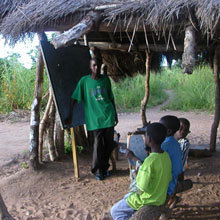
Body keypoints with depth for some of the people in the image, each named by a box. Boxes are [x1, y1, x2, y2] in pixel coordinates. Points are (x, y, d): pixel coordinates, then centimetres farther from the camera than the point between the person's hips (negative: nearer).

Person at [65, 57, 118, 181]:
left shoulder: (106, 79, 7)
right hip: (94, 117, -3)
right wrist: (70, 115, -6)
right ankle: (98, 170, 16)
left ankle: (104, 167, 26)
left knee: (109, 144, 6)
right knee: (98, 144, -2)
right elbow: (74, 98, -1)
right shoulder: (84, 81, -2)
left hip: (108, 115, 3)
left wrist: (115, 114, 16)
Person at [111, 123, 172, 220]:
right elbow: (168, 179, 5)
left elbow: (142, 190, -27)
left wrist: (137, 176, -8)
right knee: (127, 197, 29)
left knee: (115, 211, 9)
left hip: (148, 200, -8)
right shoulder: (166, 156, -7)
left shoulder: (149, 161, -31)